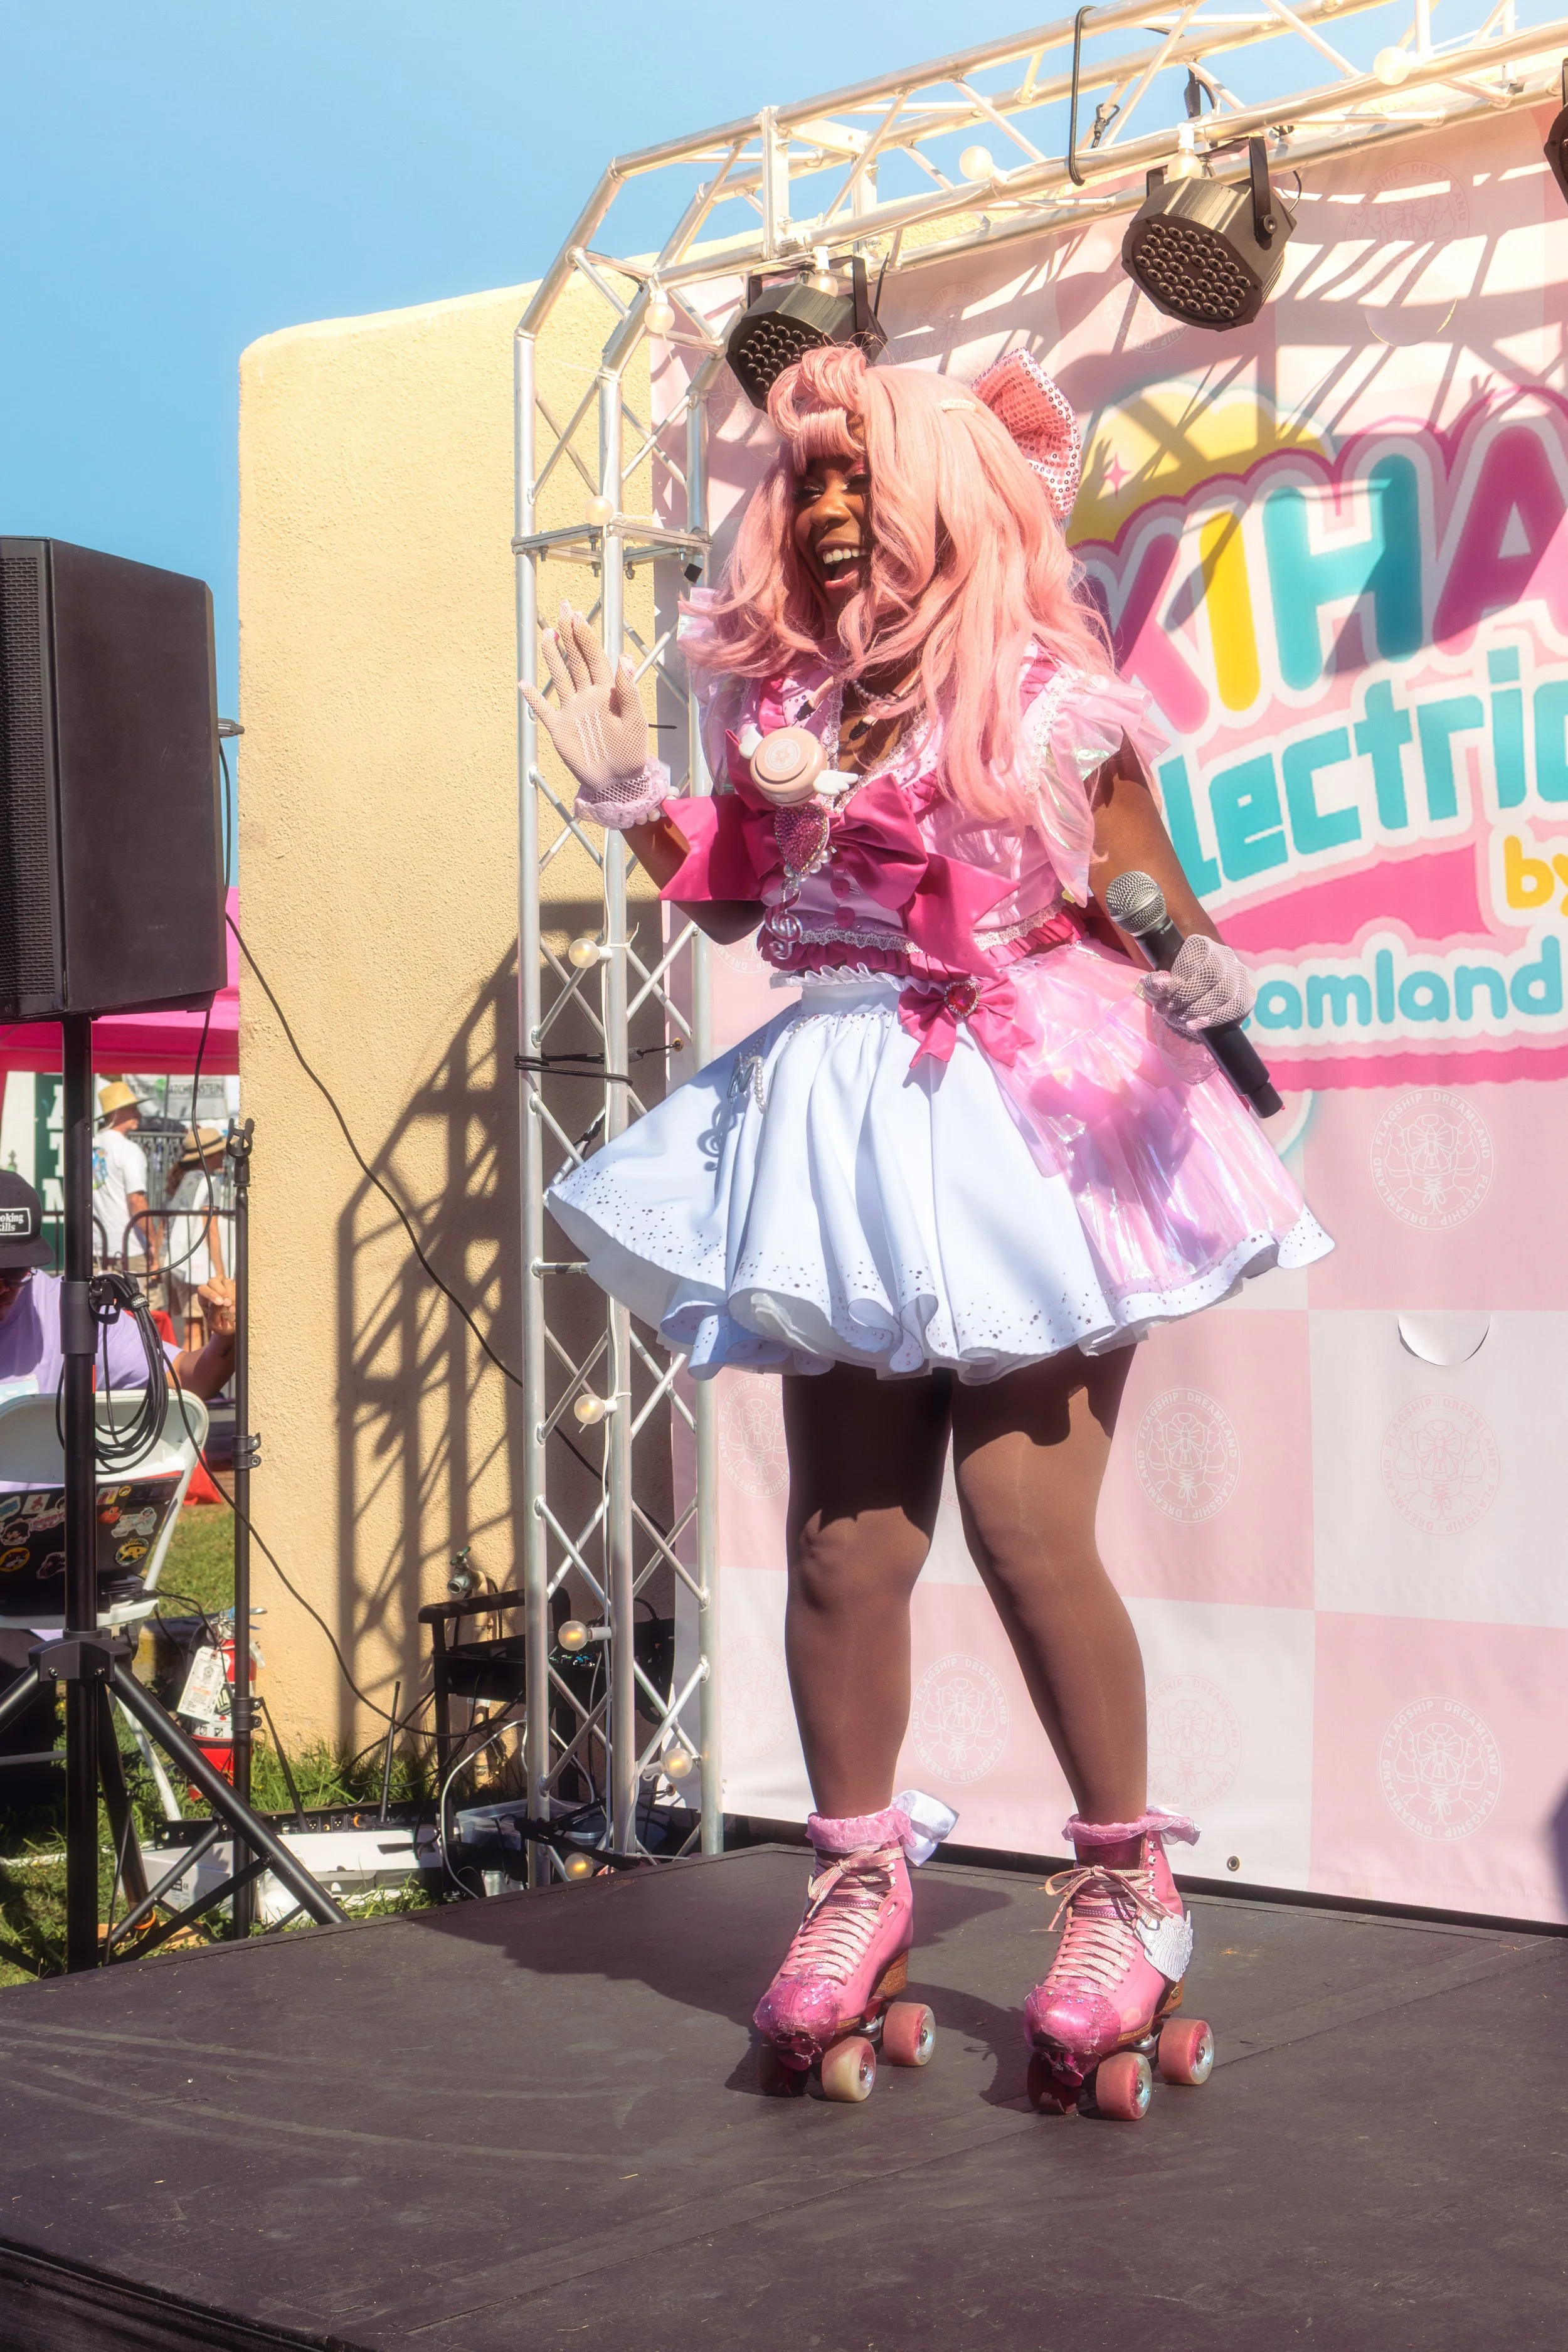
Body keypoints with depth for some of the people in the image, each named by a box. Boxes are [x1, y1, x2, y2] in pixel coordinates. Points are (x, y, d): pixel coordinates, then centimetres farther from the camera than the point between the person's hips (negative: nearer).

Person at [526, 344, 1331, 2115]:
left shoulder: (1052, 700, -5)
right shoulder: (778, 701, 9)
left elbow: (1158, 912, -4)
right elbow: (732, 898, 20)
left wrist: (1201, 978, -25)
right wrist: (623, 787, 9)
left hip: (1023, 1123, -5)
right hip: (845, 1132, 5)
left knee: (1028, 1526, -7)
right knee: (841, 1538, 5)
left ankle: (1126, 1891, 11)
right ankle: (856, 1885, 21)